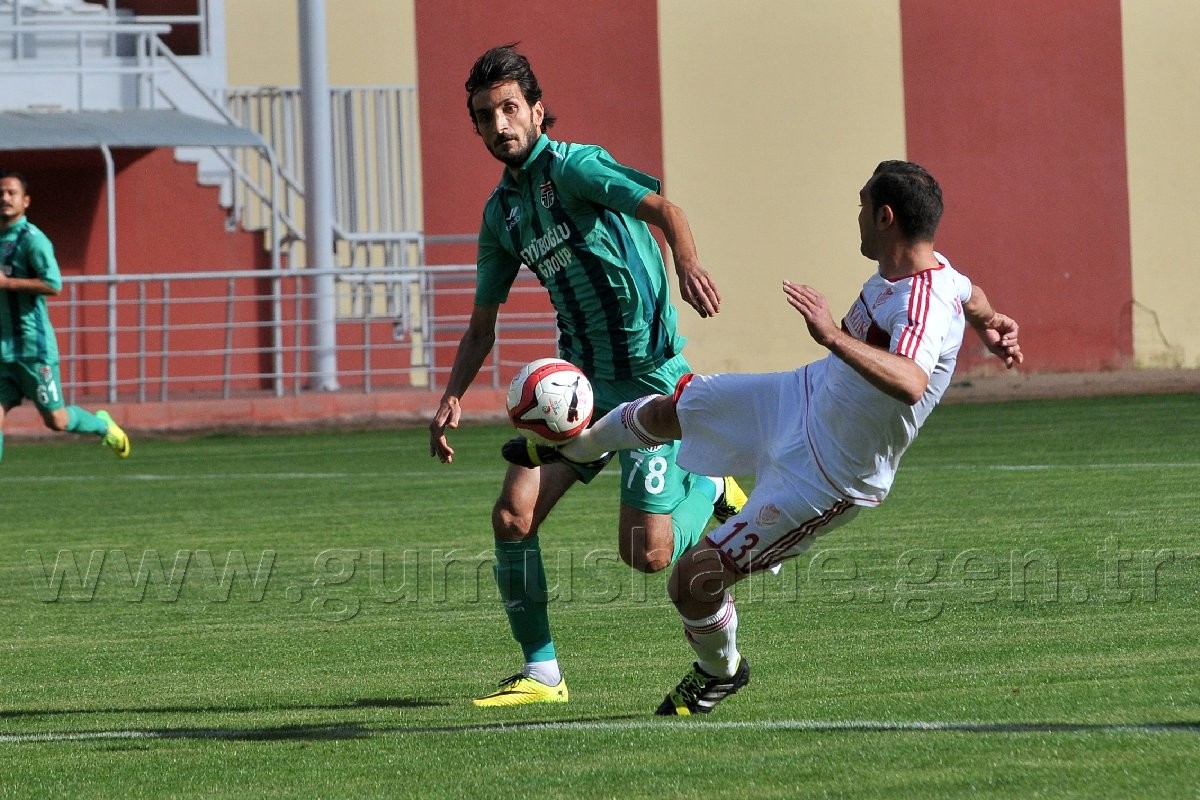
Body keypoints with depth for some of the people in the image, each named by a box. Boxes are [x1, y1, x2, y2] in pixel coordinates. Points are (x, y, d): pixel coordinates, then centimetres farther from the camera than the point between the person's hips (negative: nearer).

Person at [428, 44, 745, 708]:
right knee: (512, 516, -10)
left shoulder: (572, 166, -10)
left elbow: (660, 208, -26)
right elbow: (482, 325, 19)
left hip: (651, 378, -7)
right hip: (582, 382, 7)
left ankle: (712, 489, 22)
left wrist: (687, 263, -47)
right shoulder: (501, 211, 12)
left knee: (647, 556, -11)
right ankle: (540, 673, 2)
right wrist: (452, 398, 4)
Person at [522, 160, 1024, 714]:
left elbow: (909, 385, -56)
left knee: (692, 582, -7)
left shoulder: (924, 307, -34)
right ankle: (575, 447, 57)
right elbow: (971, 296, 19)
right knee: (670, 408, 22)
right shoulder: (901, 269, -5)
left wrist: (835, 337, -63)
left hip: (824, 481, -9)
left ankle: (719, 672, 27)